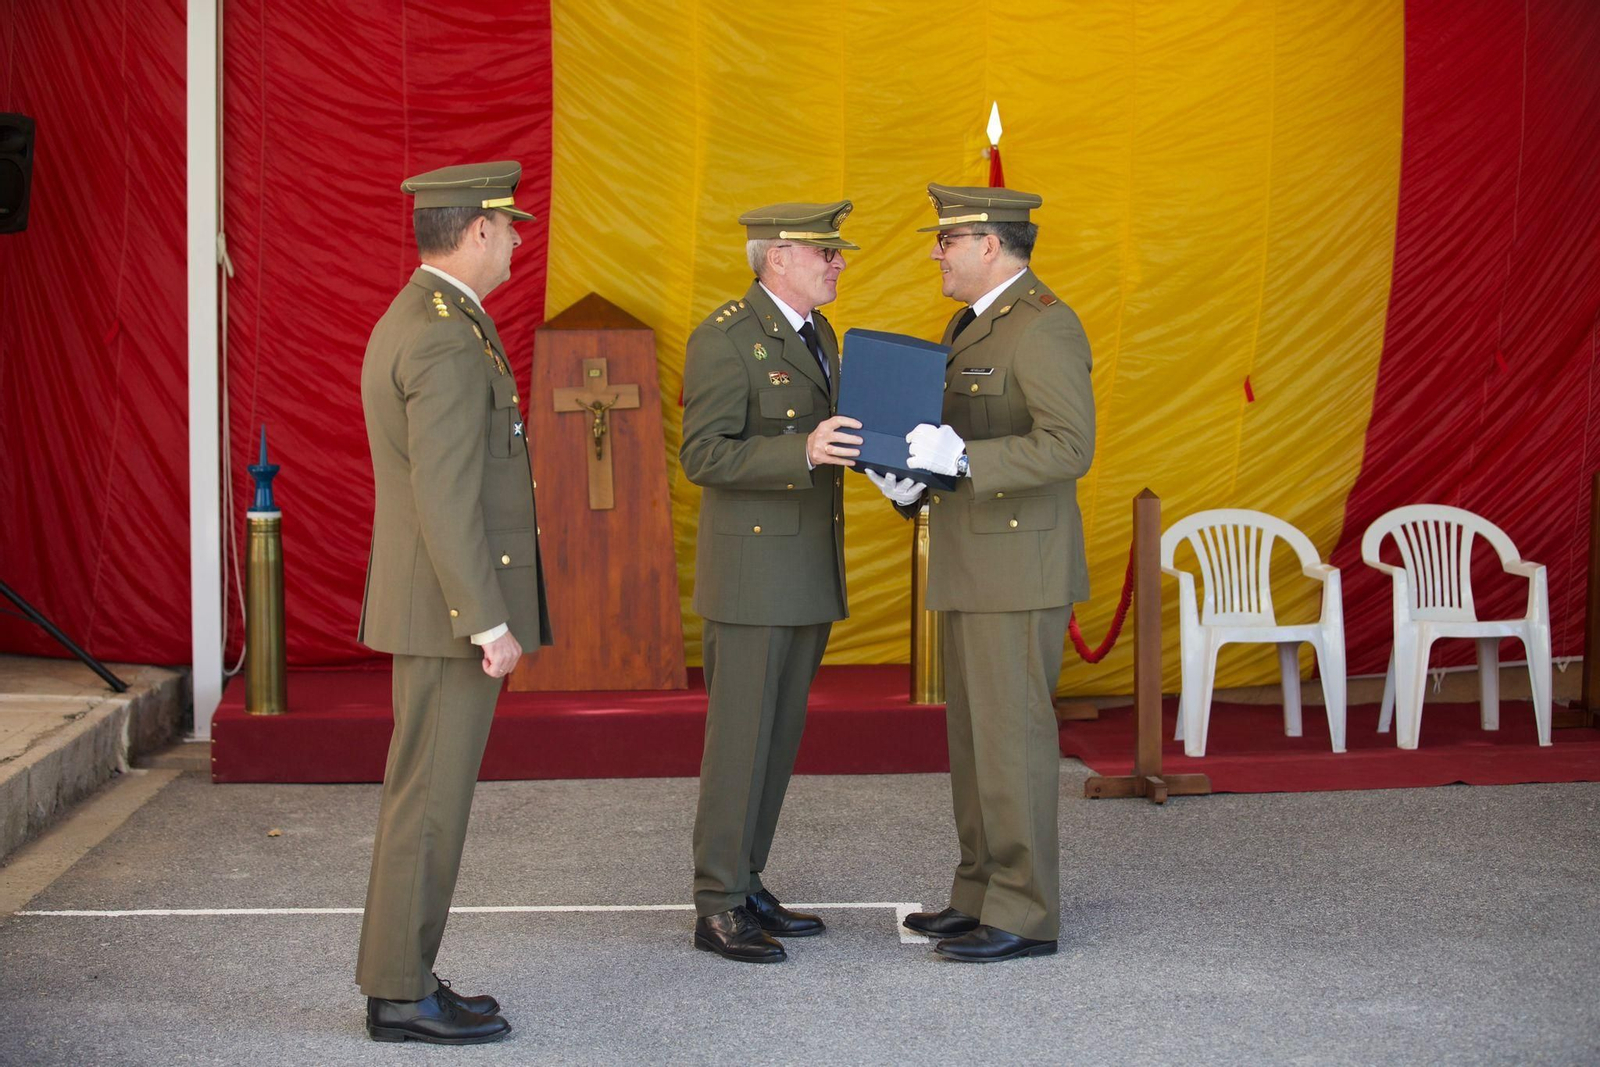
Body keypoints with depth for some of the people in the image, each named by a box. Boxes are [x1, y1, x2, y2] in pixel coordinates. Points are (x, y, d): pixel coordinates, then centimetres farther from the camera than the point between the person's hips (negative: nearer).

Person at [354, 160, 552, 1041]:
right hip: (453, 607, -10)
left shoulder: (410, 322, 15)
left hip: (433, 605, 10)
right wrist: (490, 623, -21)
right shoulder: (447, 338, -18)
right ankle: (400, 993, 4)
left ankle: (405, 977, 21)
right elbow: (446, 498, -23)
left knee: (426, 794, 14)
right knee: (429, 799, -3)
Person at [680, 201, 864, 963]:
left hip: (810, 575, 9)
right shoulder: (725, 337, -13)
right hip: (752, 570, -9)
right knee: (739, 738, -4)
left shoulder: (816, 333, 14)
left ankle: (745, 888, 20)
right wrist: (805, 452, -29)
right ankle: (717, 909, 3)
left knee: (779, 737, 11)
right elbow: (705, 457, -19)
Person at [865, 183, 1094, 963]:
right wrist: (913, 482, 5)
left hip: (1021, 568, -10)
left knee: (1011, 735, -6)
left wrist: (961, 459, -31)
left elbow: (1070, 447, -24)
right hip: (972, 568, 10)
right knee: (974, 735, 13)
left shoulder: (1044, 325, -15)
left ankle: (1025, 916, 1)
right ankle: (982, 896, 22)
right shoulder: (971, 325, 17)